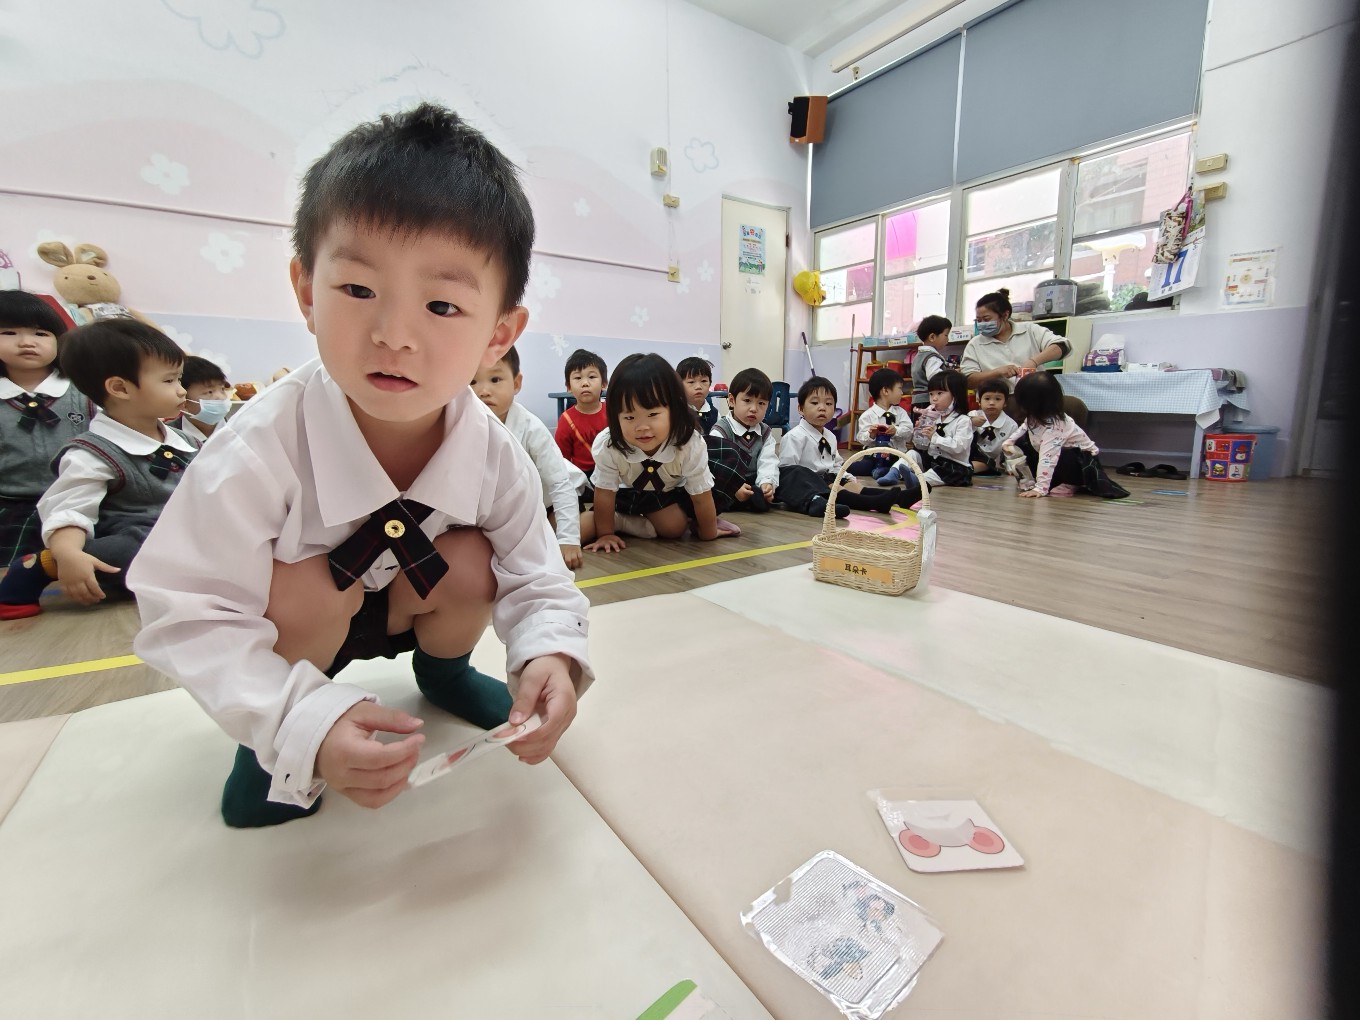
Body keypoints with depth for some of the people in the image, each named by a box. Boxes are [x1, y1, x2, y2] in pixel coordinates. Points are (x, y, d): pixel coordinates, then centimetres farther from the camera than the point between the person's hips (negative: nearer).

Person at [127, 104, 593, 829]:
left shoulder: (495, 454, -27)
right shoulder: (260, 449, -35)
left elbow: (537, 580, -18)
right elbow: (189, 618, -29)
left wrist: (549, 654, -39)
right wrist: (301, 723, -43)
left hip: (403, 602, 3)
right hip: (280, 623, -2)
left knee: (470, 566, -22)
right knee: (309, 584, -30)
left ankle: (442, 669, 14)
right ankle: (268, 746, 2)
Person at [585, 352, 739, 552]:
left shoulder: (691, 445, -37)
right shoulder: (607, 445, -38)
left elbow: (701, 496, -25)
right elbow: (605, 492, -24)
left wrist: (709, 535, -13)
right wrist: (605, 534, -16)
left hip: (668, 491, 2)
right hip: (626, 491, -2)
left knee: (674, 526, -15)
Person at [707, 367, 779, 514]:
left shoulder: (765, 433, 12)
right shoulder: (720, 430, -5)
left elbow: (768, 463, -4)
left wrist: (767, 483, -27)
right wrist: (734, 488, -37)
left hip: (754, 486, 5)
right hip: (726, 490, -5)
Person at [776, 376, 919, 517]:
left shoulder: (830, 437, 16)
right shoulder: (795, 436, -13)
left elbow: (836, 465, 25)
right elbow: (787, 469, -18)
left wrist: (849, 478, 8)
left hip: (827, 480, 8)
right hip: (805, 485, -8)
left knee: (852, 485, -12)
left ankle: (898, 497, -29)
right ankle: (877, 502, -47)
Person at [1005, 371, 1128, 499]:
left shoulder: (1054, 426, -37)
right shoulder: (1035, 417, -10)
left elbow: (1048, 457, -45)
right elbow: (1024, 428, 15)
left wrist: (1040, 489, -50)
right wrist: (1009, 441, -1)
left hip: (1083, 460, -9)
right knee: (1023, 440, -3)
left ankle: (1070, 485, -11)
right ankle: (1032, 478, -1)